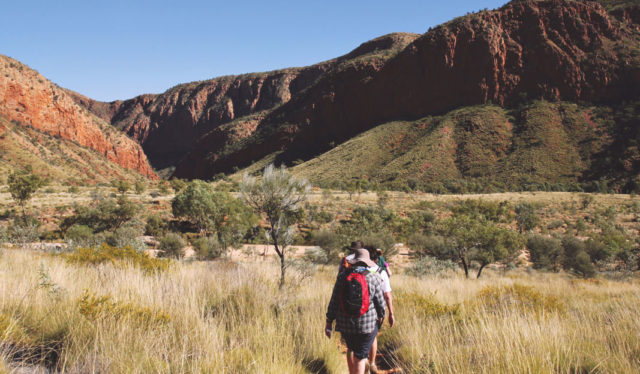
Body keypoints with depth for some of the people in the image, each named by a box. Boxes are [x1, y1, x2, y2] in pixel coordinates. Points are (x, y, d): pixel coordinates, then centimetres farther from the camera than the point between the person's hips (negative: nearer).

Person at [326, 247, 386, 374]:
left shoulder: (342, 276, -3)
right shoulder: (373, 278, -8)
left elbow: (334, 302, -2)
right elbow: (380, 303, -2)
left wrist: (329, 322, 5)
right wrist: (381, 316, 18)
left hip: (345, 323, 3)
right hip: (367, 324, -3)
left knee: (351, 349, 25)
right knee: (360, 356, 5)